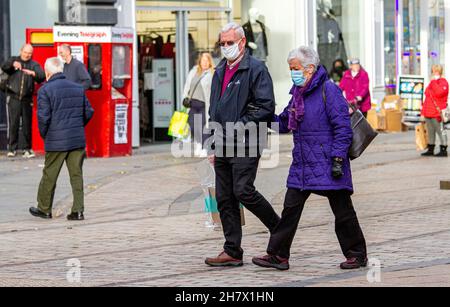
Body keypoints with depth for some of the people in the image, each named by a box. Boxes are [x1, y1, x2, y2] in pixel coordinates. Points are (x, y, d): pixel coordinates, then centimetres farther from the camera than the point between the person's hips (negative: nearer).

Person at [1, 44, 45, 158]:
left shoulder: (34, 65, 10)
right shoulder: (14, 60, 10)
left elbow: (42, 77, -5)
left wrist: (33, 73, -27)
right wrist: (12, 64, -30)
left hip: (27, 99, 1)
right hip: (13, 97, -1)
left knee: (27, 125, 2)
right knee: (13, 124, -5)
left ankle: (27, 149, 8)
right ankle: (12, 149, 0)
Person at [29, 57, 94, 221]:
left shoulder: (45, 90, -9)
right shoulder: (78, 88, 8)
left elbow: (43, 117, -13)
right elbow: (88, 112, 12)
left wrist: (44, 135, 2)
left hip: (56, 141, -4)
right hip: (78, 140, 4)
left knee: (49, 176, 8)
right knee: (76, 175, 6)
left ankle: (44, 209, 19)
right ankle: (78, 210, 2)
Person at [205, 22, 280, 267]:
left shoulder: (256, 69, -6)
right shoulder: (220, 72, 19)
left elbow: (266, 107, -14)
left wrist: (241, 126, -17)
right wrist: (213, 145, 18)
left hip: (246, 145, -8)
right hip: (223, 146, 8)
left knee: (243, 191, -15)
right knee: (224, 198, 5)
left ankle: (280, 229, 7)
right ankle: (232, 252, 9)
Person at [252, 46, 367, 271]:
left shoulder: (328, 90, -11)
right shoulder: (298, 93, 13)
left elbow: (342, 128, -15)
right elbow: (284, 123, 24)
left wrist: (338, 160, -19)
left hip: (327, 166, -7)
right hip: (302, 165, 7)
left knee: (342, 211, 3)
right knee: (290, 208, 3)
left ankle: (357, 255, 16)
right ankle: (278, 255, 6)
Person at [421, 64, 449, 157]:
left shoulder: (443, 82, -6)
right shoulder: (431, 83, 20)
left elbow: (439, 93, -27)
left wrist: (434, 82, -20)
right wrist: (423, 112, 19)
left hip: (437, 113, -9)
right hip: (429, 113, 9)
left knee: (440, 131, -5)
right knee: (430, 132, 12)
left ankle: (443, 150, -2)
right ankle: (430, 150, 18)